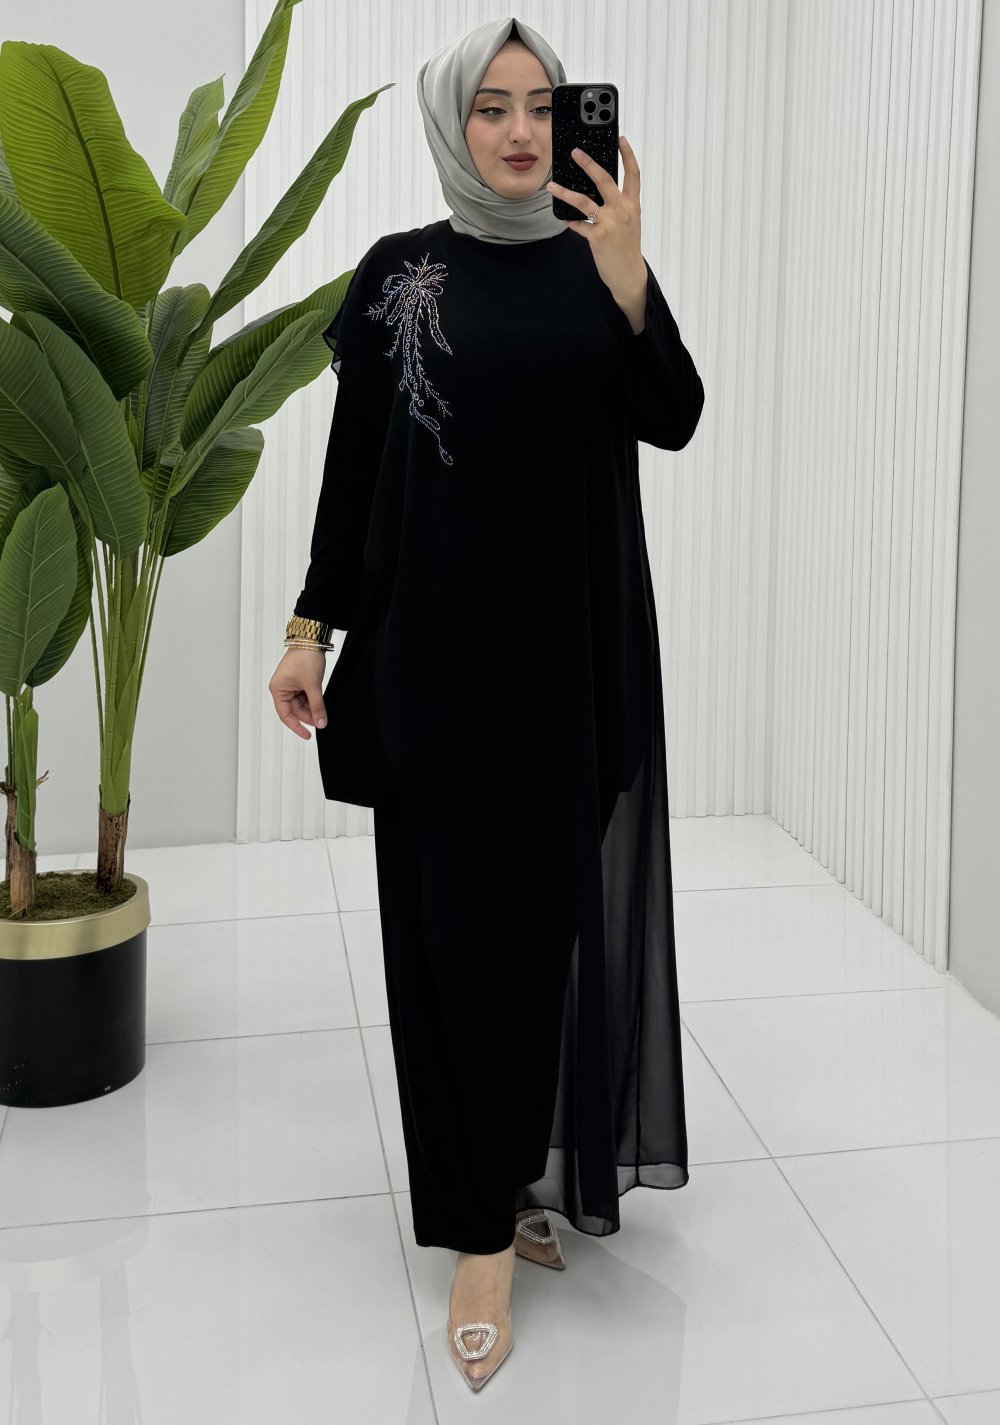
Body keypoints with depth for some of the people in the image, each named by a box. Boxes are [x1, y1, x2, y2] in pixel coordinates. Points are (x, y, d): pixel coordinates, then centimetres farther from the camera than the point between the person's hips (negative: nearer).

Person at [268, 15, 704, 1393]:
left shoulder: (601, 258, 7)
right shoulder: (398, 273, 2)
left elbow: (671, 421, -6)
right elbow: (353, 463, 2)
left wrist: (626, 281, -21)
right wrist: (311, 626, -3)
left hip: (580, 642, 2)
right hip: (440, 643, -2)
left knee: (563, 902, 7)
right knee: (456, 914, -1)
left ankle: (532, 1165, 26)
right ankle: (482, 1224, 7)